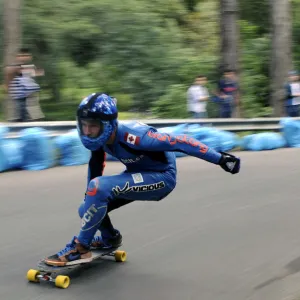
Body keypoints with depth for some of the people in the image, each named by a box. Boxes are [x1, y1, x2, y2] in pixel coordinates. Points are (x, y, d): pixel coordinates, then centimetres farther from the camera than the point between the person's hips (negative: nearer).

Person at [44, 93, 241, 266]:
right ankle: (110, 239, 36)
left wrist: (220, 159, -26)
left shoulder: (131, 136, -34)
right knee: (89, 209, 3)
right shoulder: (101, 137, -11)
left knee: (99, 187, -28)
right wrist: (90, 199, 16)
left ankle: (80, 248, -16)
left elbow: (180, 142, -30)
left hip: (162, 177, -8)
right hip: (139, 175, 8)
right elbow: (95, 166, 8)